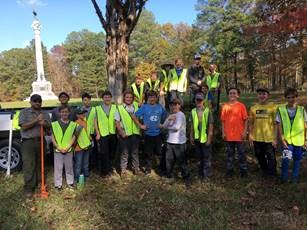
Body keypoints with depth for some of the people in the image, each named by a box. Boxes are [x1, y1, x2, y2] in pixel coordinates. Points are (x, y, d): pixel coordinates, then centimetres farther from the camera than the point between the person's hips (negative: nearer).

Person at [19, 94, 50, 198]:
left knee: (40, 164, 8)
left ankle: (38, 183, 21)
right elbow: (24, 126, -8)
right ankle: (28, 188, 5)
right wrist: (36, 120, -18)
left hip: (41, 141, 3)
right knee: (29, 165, -3)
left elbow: (49, 128, 11)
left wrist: (44, 124, -11)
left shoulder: (45, 114, 12)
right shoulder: (24, 112, 3)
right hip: (28, 142, -3)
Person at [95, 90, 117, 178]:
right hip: (103, 134, -2)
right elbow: (95, 121, 1)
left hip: (113, 133, 2)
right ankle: (104, 171, 15)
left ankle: (110, 167, 30)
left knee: (112, 152, 12)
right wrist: (97, 133, -4)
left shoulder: (114, 107, 5)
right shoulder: (98, 108, 0)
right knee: (103, 153, 2)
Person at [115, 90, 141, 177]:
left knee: (135, 152, 14)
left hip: (135, 133, 2)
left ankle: (136, 168, 28)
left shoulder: (136, 106, 3)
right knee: (124, 153, 8)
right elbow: (117, 122, -4)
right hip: (124, 134, -2)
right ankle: (123, 170, 20)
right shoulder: (119, 108, -4)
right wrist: (121, 133, -10)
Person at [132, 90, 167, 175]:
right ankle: (148, 168, 23)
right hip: (148, 134, -1)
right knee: (148, 153, 8)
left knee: (159, 151, 9)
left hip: (158, 133, 1)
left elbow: (165, 116, 16)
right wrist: (140, 125, -8)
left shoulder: (160, 107, 1)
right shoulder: (144, 107, -6)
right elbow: (134, 116, -6)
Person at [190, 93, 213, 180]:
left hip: (205, 138, -4)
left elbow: (211, 125, -8)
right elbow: (192, 125, 9)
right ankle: (201, 173, 32)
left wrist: (209, 138, -11)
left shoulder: (208, 111, -9)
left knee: (206, 157, 6)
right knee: (200, 157, 17)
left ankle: (206, 174, 19)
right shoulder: (193, 111, 3)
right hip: (196, 138, 4)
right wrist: (191, 137, 8)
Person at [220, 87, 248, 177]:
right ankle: (230, 170, 26)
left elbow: (245, 120, -1)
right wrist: (223, 132, 1)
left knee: (241, 153, 7)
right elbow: (223, 121, 6)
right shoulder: (225, 106, 3)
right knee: (230, 153, 14)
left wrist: (245, 132, -7)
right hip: (228, 135, 2)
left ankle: (243, 170, 20)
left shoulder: (241, 106, -2)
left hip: (239, 135, -2)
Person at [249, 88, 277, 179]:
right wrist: (250, 136, 5)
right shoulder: (253, 108, 4)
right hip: (257, 138, 3)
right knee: (260, 157, 17)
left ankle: (271, 174, 25)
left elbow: (276, 124, -5)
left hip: (269, 138, -3)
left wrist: (275, 138, -9)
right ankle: (264, 171, 39)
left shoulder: (273, 107, -5)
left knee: (271, 157, 5)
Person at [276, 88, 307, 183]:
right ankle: (284, 177, 10)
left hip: (299, 140, 2)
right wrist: (282, 139, -7)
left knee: (297, 159, 12)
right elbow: (279, 126, -1)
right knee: (285, 158, -12)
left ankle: (295, 177, 32)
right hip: (287, 140, -2)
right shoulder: (281, 110, -3)